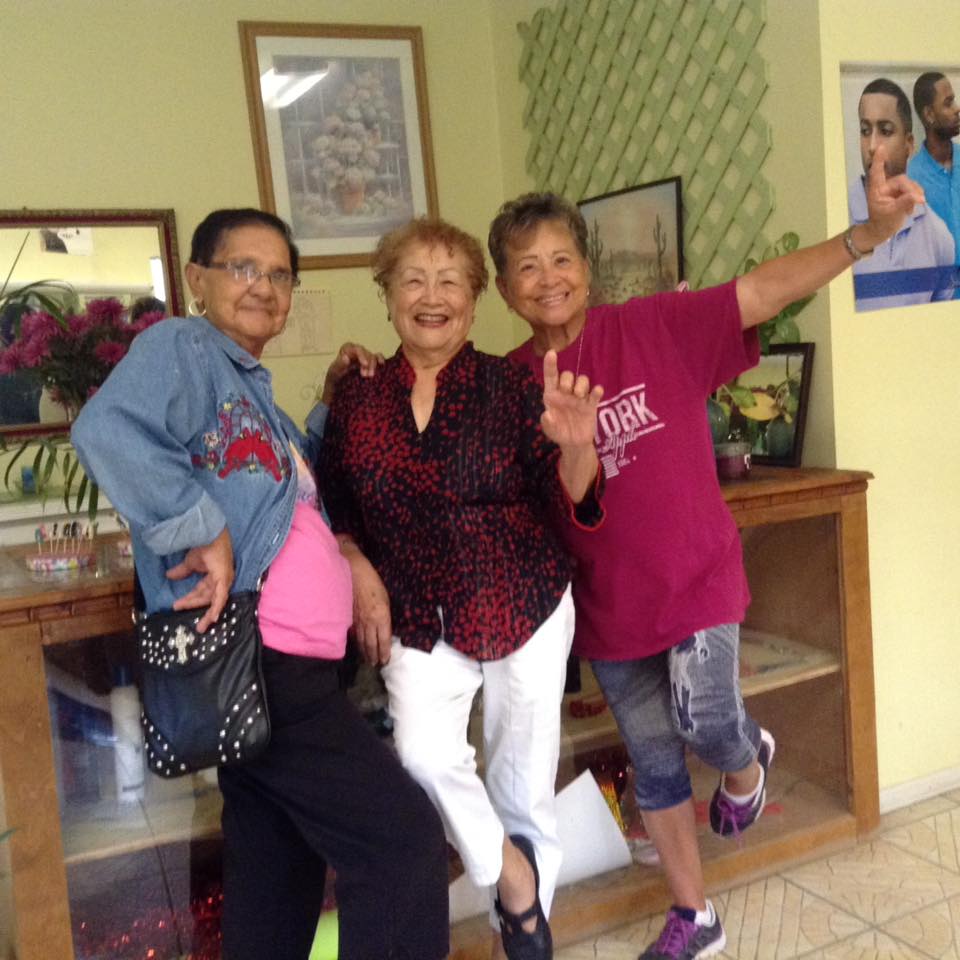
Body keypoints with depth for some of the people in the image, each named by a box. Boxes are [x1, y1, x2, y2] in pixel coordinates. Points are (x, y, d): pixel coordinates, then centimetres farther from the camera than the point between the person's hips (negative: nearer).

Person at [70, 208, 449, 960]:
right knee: (403, 837, -9)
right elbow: (109, 432, -26)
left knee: (275, 879, 18)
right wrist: (202, 531, -24)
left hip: (281, 663, 10)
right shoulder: (181, 346, -6)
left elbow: (299, 495, 29)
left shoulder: (252, 388, 22)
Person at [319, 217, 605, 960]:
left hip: (526, 609, -1)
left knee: (525, 780, 9)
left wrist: (576, 446, -33)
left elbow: (570, 505, -13)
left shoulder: (510, 385, -8)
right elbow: (334, 509, 10)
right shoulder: (357, 399, -1)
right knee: (426, 754, -22)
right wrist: (359, 571, -7)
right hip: (420, 620, 1)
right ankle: (511, 873, 8)